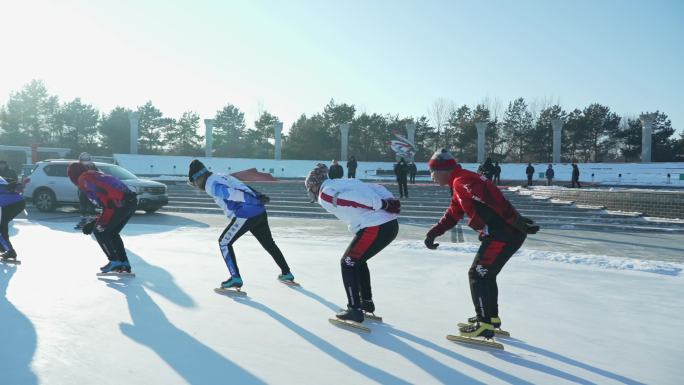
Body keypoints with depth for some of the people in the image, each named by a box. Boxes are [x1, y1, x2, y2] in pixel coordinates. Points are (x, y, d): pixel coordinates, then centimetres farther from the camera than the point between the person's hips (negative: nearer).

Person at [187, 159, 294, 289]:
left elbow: (232, 194, -18)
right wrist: (259, 196, 15)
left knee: (224, 242, 5)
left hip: (246, 215, -9)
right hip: (260, 212, 9)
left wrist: (256, 201, -21)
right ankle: (287, 274, 34)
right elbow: (244, 189, 20)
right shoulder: (222, 177, 24)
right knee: (268, 243, 24)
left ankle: (236, 278, 1)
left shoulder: (211, 185, -5)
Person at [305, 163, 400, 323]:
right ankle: (366, 302, 34)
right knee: (358, 261, 25)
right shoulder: (343, 182, 24)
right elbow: (376, 189, 14)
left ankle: (355, 310, 7)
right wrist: (391, 201, 3)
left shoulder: (324, 193, 0)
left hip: (374, 228, -8)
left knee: (348, 263, 7)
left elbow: (351, 200, -15)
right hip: (391, 224, 8)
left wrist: (382, 205, -15)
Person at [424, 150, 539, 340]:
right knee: (486, 274, 22)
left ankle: (484, 325, 1)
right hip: (504, 233, 10)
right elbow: (453, 215, 25)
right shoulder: (460, 184, 19)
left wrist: (517, 221, -27)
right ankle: (491, 317, 35)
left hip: (503, 234, -10)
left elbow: (494, 200, -24)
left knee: (477, 275, -3)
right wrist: (433, 233, 19)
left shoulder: (461, 181, -14)